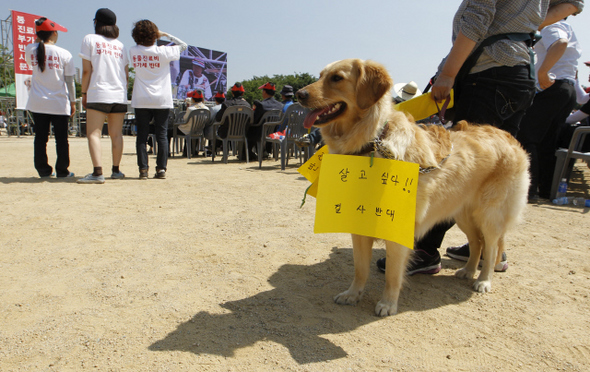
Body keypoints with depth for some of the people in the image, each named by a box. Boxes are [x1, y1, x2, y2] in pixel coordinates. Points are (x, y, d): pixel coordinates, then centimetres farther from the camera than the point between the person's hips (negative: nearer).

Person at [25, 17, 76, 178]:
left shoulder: (30, 50, 1)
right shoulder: (64, 54, -6)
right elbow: (69, 81, -3)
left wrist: (39, 40, 18)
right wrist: (72, 101, 6)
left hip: (37, 103, 2)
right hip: (59, 103, -2)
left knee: (40, 138, 9)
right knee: (61, 138, 6)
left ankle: (43, 170, 13)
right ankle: (62, 170, 9)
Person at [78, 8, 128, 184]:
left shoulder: (89, 39, 3)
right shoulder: (120, 45, 15)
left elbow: (86, 70, -3)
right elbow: (126, 74, 13)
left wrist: (84, 93, 4)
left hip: (98, 95, -5)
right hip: (119, 95, 5)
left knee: (93, 133, -8)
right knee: (116, 134, 10)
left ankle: (98, 172, -20)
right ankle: (116, 170, 15)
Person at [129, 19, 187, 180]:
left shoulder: (133, 51, 2)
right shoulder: (163, 52, -5)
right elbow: (183, 45, 9)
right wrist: (166, 35, 14)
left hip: (141, 101, 2)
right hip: (162, 100, -1)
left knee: (141, 135, 5)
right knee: (162, 135, 3)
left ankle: (143, 169, 2)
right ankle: (161, 169, 3)